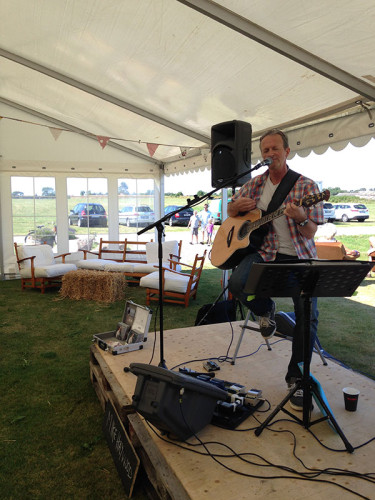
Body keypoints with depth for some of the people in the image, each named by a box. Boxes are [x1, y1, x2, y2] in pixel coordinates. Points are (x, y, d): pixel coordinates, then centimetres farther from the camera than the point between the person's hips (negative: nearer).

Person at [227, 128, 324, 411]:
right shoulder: (254, 185, 9)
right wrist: (237, 206, -3)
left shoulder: (306, 186, -1)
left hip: (299, 255, -1)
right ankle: (266, 310, 7)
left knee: (308, 313, -14)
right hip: (264, 251, 2)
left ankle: (296, 377, 10)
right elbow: (231, 210, 22)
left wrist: (301, 218, -28)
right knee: (237, 283, -29)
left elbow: (311, 233, -5)